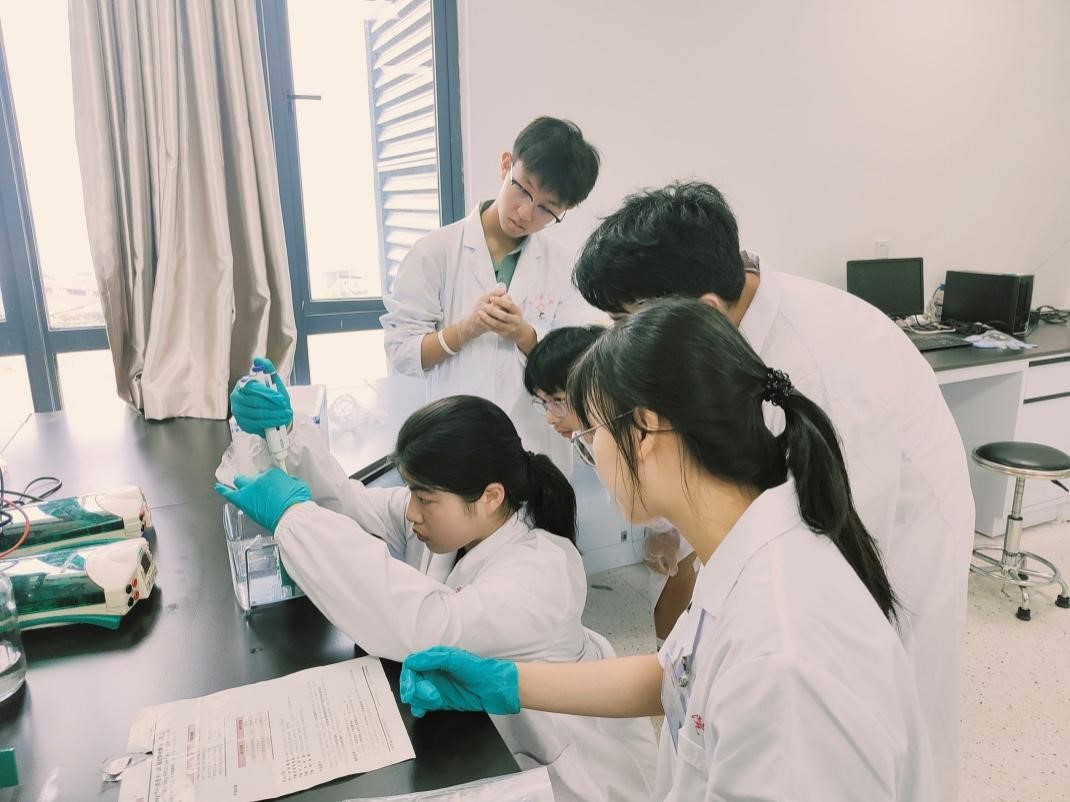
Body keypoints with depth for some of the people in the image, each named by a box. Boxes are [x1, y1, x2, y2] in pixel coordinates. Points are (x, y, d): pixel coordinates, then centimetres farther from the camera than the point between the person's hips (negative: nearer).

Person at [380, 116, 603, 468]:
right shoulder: (435, 251, -5)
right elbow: (400, 350, -5)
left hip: (538, 451, 2)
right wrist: (466, 328, -21)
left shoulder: (563, 267, 0)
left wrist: (523, 335, -19)